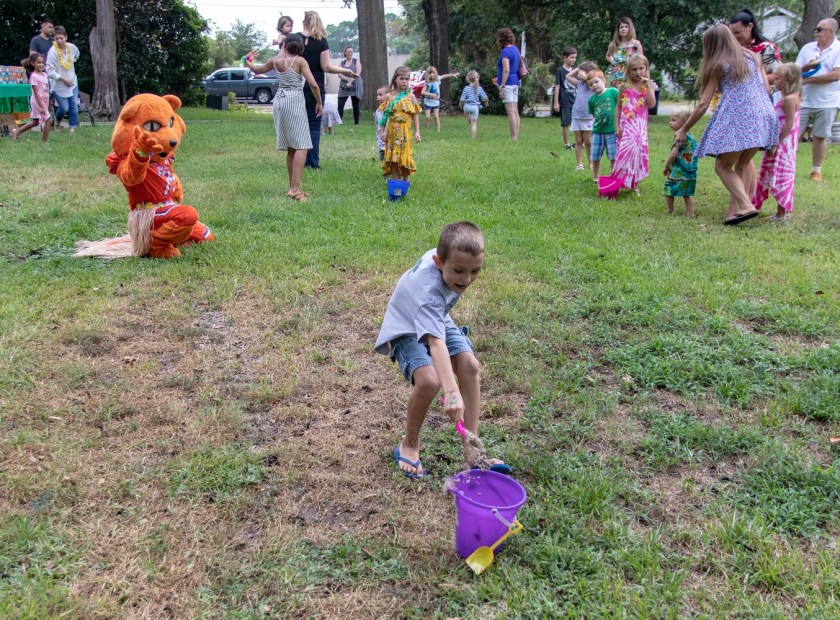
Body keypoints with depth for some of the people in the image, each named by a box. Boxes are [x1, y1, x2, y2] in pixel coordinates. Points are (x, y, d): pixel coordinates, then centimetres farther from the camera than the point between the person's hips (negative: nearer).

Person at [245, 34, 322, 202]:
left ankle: (293, 188, 14)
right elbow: (313, 84, -14)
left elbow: (258, 69, 27)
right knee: (301, 146, -10)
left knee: (291, 147, 12)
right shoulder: (300, 61, -5)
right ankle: (295, 188, -22)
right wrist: (319, 102, 1)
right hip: (294, 102, -6)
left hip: (279, 101, 7)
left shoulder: (276, 60, 10)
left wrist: (247, 63, 48)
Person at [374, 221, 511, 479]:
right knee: (429, 379, -31)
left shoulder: (444, 255, -20)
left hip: (436, 320, 7)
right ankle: (409, 445, -5)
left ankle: (471, 448, -9)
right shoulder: (429, 292, -41)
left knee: (470, 365, -16)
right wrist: (451, 391, -62)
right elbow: (436, 343, -52)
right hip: (408, 330, -7)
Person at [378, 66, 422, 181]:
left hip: (405, 130, -1)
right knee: (393, 157, 4)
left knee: (405, 155, 3)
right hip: (392, 130, 1)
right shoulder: (389, 96, 2)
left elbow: (415, 115, 1)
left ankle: (405, 181, 14)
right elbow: (385, 115, 6)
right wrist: (382, 131, 2)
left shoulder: (410, 96, 0)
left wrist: (417, 132, -3)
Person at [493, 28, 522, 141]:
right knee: (515, 112, 9)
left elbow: (506, 70, -19)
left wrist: (501, 87, -19)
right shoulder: (515, 49, 14)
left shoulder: (505, 52, -12)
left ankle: (513, 138, -11)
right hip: (516, 82, 9)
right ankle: (516, 137, 12)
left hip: (508, 83, -9)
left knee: (510, 112, -9)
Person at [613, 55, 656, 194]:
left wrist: (647, 86, -13)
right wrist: (617, 126, 0)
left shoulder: (648, 85, 5)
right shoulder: (625, 87, 3)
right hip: (626, 125, -1)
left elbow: (652, 104, -8)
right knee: (625, 151, -6)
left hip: (640, 125, 1)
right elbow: (618, 107, 6)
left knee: (639, 151, 0)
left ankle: (635, 185, 9)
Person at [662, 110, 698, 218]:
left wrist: (666, 166, -7)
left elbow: (674, 154, -19)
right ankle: (690, 214, 10)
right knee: (688, 194, 13)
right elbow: (694, 154, 18)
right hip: (691, 171, 8)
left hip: (678, 171, -8)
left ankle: (670, 212, 9)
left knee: (668, 191, 5)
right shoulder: (692, 138, 12)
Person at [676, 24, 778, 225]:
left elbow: (703, 105, 2)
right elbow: (766, 88, 17)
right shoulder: (753, 57, 20)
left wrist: (683, 130, 10)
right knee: (742, 163, 17)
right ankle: (734, 209, 12)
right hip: (762, 116, 6)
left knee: (723, 165, 3)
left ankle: (746, 205, -16)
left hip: (737, 118, -6)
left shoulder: (718, 65, 6)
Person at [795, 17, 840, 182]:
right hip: (804, 101, 3)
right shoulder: (807, 48, 7)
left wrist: (808, 80, -14)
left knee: (819, 137, 5)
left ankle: (816, 171, 15)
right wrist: (806, 67, -14)